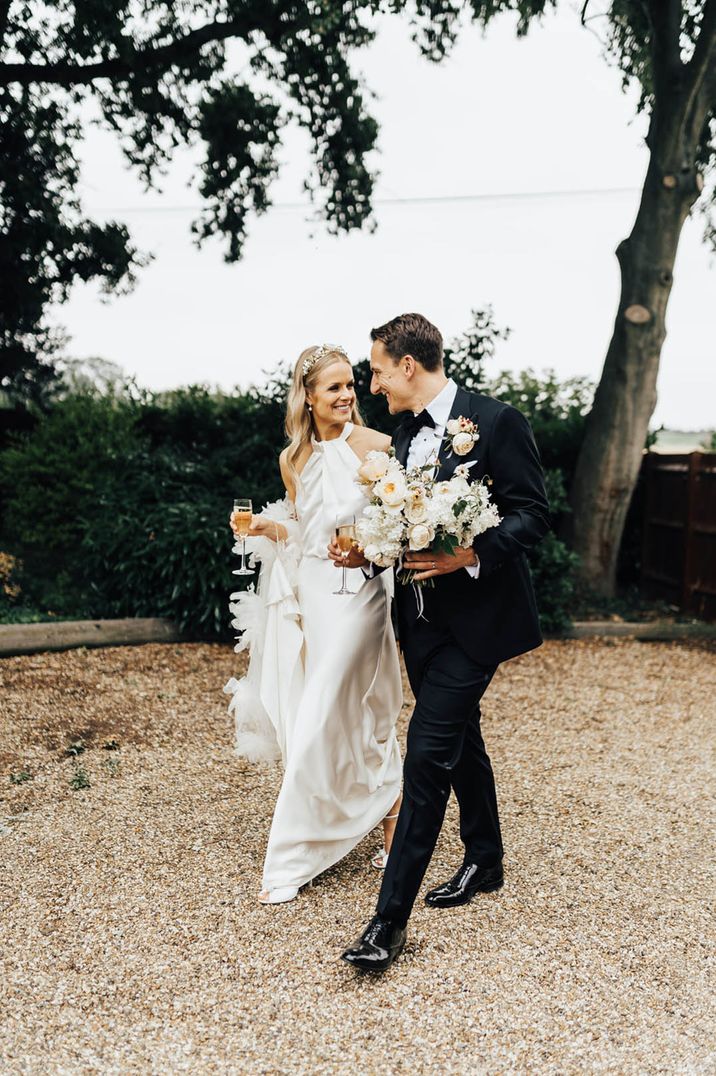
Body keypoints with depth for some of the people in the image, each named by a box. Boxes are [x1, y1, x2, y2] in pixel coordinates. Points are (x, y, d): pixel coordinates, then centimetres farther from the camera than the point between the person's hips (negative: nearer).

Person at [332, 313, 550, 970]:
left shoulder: (496, 421, -11)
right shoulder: (405, 436, 12)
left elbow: (534, 515, -13)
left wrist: (472, 556, -26)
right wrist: (369, 551, -2)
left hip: (475, 615, -8)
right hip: (425, 616, 8)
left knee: (427, 755, -10)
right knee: (460, 742, 20)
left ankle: (390, 920, -1)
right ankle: (485, 861, 41)